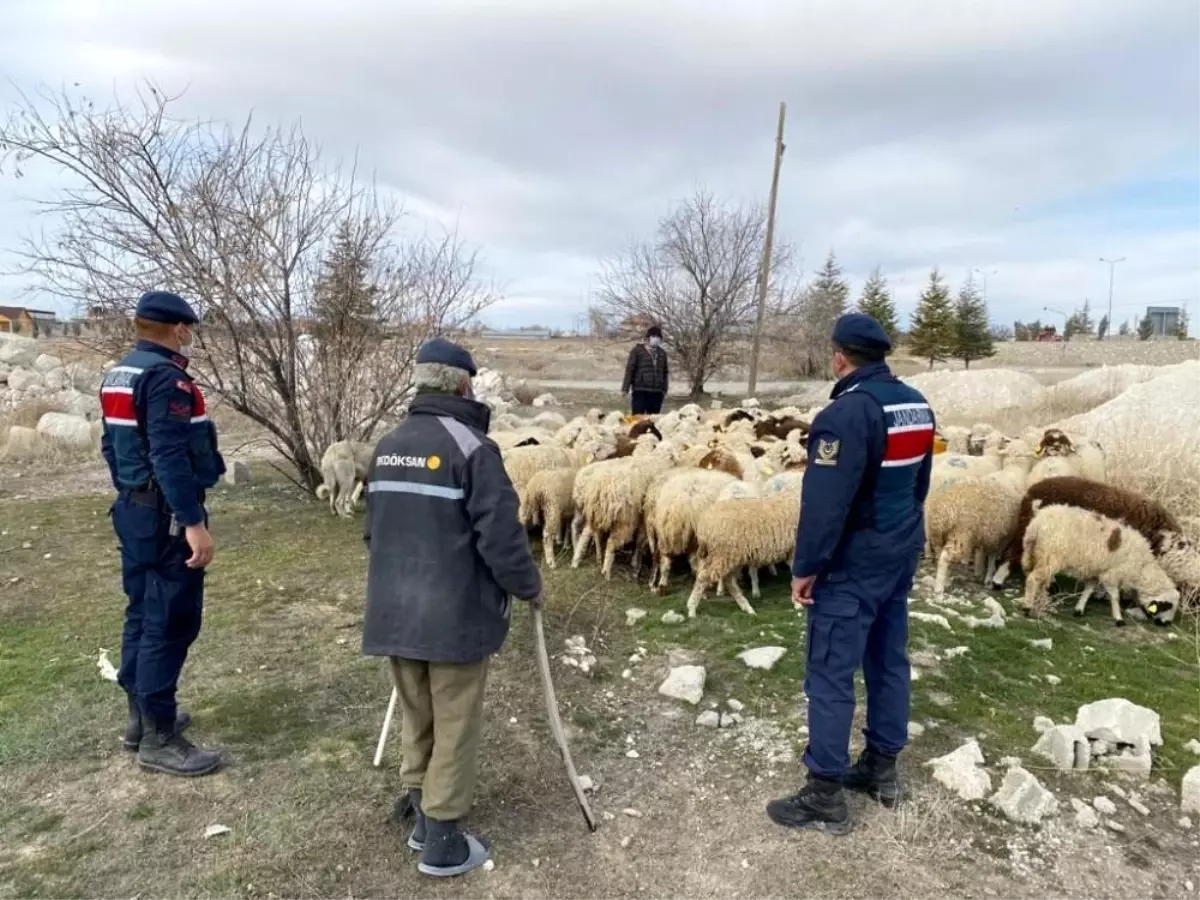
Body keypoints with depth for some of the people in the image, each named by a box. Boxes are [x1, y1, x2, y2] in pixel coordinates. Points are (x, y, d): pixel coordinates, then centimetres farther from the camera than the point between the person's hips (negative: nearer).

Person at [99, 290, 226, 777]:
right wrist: (193, 522, -27)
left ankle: (142, 717, 29)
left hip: (133, 509, 10)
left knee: (143, 613, 17)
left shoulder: (117, 374, 13)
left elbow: (112, 445, 20)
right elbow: (169, 457, -26)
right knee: (171, 622, -4)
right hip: (166, 516, -10)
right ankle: (159, 739, 4)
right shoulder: (166, 377, -18)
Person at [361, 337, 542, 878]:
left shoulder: (387, 447, 8)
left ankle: (419, 813, 35)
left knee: (415, 718, 22)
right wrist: (529, 586, -1)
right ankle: (443, 841, 17)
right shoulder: (471, 447, -16)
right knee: (454, 727, 8)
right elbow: (501, 536, -18)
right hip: (454, 615, -7)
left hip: (394, 611, 7)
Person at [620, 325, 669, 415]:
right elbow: (629, 369, -2)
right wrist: (625, 388, -7)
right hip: (640, 391, -4)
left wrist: (664, 390, 14)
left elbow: (665, 373, 18)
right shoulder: (637, 350, 1)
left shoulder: (662, 353, 15)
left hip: (657, 392, 4)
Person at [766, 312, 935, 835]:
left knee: (831, 674, -1)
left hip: (854, 563, -9)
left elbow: (825, 503, -24)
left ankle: (825, 797, 8)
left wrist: (806, 568, -15)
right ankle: (882, 769, 32)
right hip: (902, 554, 9)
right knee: (890, 660, 18)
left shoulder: (848, 412, -22)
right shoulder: (917, 405, 7)